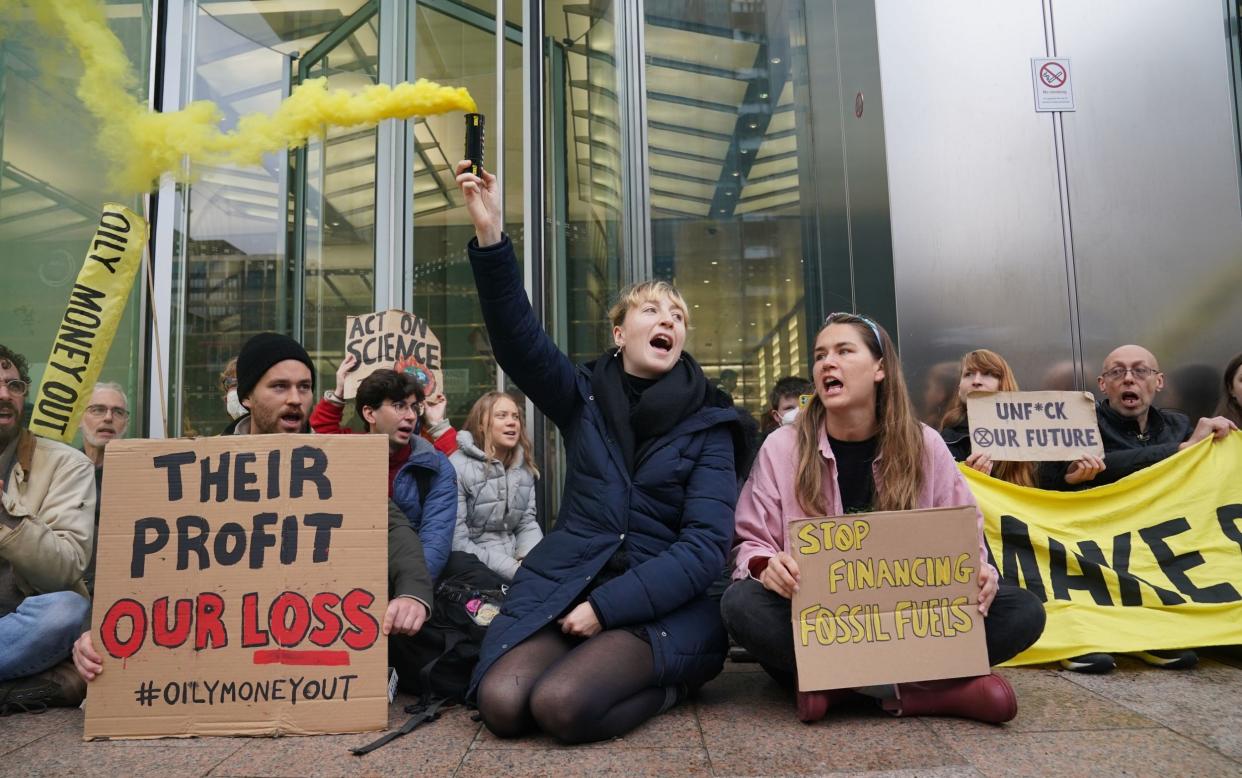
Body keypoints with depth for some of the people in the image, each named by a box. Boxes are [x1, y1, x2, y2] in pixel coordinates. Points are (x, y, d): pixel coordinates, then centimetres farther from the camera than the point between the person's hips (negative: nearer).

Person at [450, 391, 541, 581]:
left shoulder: (524, 468, 10)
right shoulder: (458, 467, -10)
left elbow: (528, 524, 10)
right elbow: (457, 542, -15)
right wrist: (513, 570, -19)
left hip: (515, 561, 6)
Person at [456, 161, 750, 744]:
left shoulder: (707, 426, 1)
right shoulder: (584, 396, 6)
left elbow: (705, 546, -8)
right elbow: (517, 341, -13)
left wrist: (607, 607, -17)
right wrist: (490, 239, -28)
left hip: (660, 604, -2)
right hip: (563, 586, 2)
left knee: (562, 705, -27)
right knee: (501, 703, -24)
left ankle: (667, 682, 1)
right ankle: (586, 661, 4)